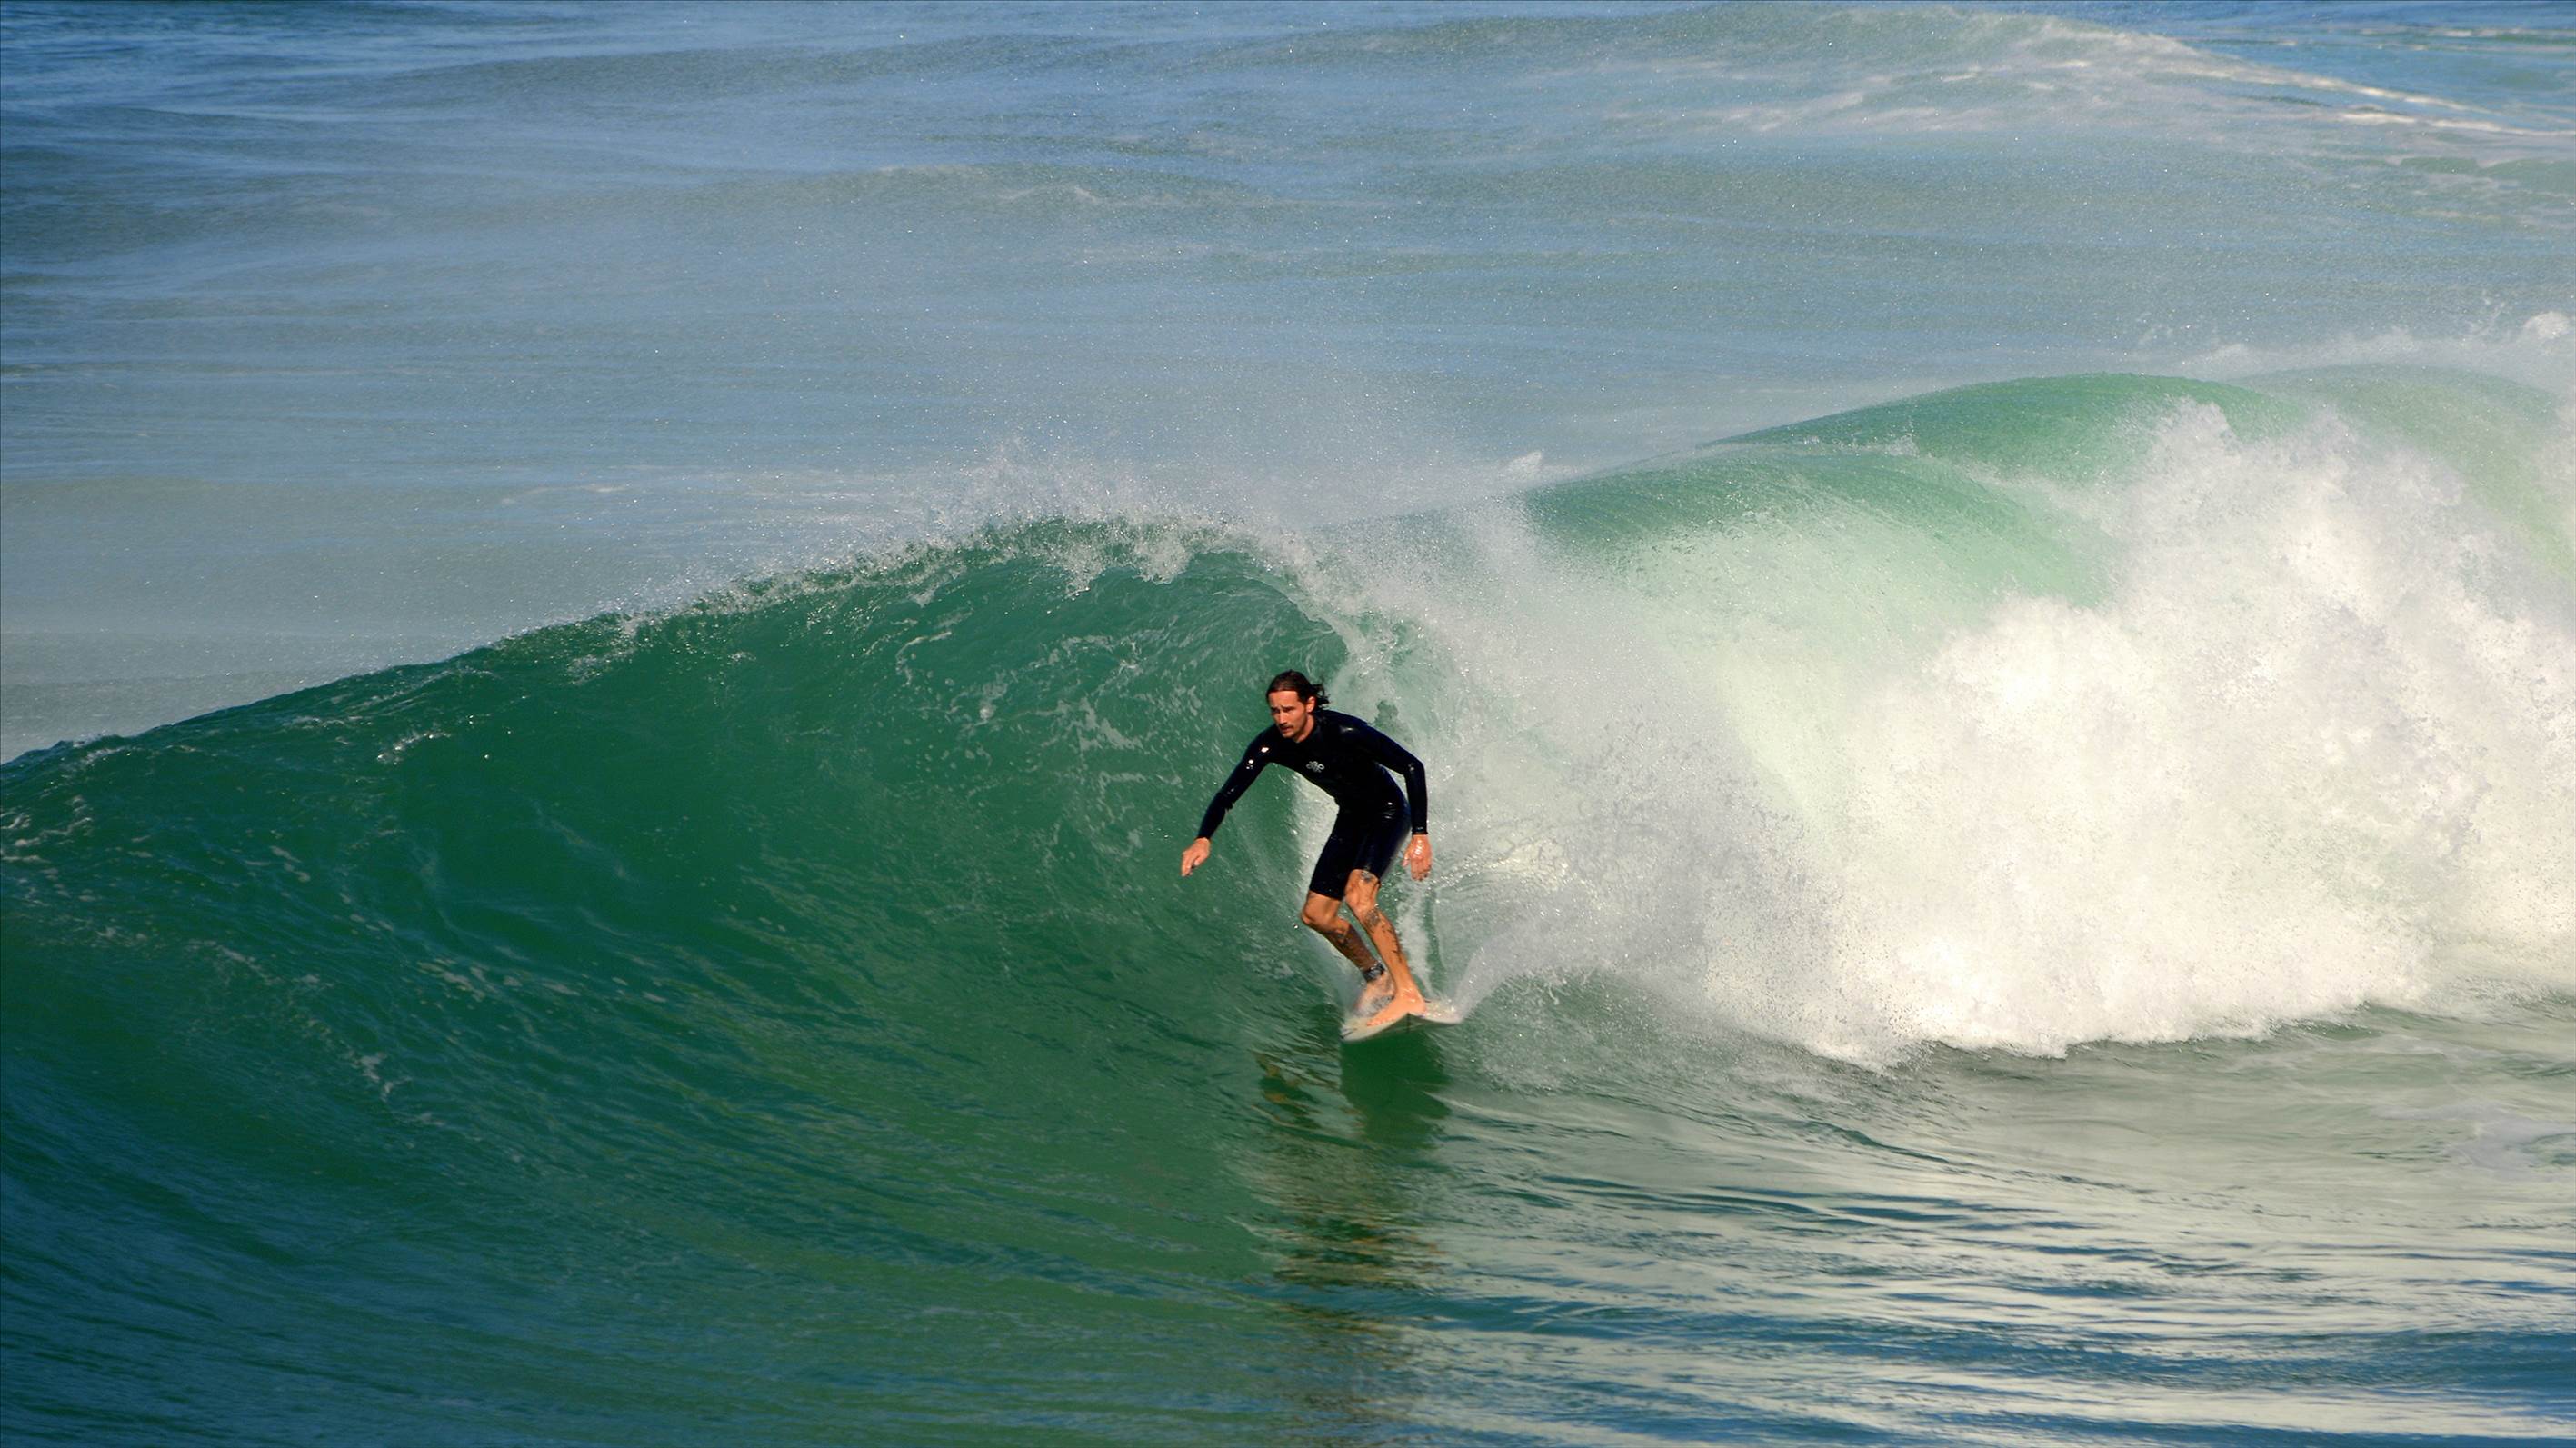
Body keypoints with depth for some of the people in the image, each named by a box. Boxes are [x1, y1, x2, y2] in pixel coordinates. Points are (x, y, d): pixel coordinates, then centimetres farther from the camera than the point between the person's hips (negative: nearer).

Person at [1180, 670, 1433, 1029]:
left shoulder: (1344, 733, -31)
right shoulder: (1270, 744, -15)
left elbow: (1412, 767, -27)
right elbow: (1229, 793, -14)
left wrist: (1420, 835, -32)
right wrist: (1203, 839, -32)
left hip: (1388, 812, -7)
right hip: (1351, 819, 7)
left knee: (1358, 897, -28)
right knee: (1316, 915, 5)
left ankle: (1408, 994, -29)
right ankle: (1376, 977, 27)